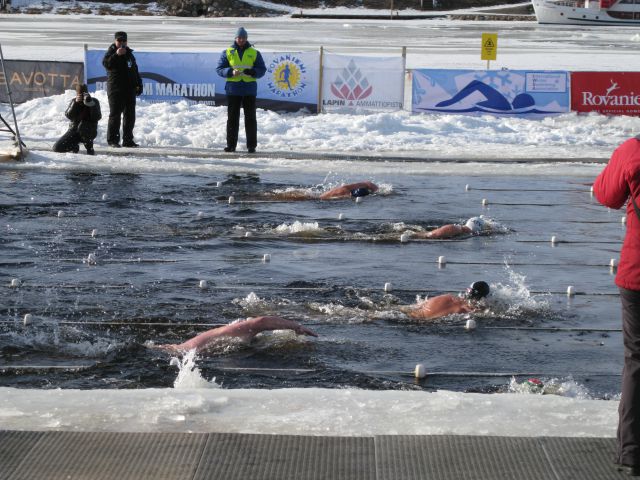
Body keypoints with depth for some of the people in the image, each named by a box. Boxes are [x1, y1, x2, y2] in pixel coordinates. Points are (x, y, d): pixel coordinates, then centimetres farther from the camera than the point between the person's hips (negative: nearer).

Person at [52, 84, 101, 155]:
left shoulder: (94, 101, -6)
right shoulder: (74, 101, 1)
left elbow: (97, 117, -20)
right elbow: (68, 116, -15)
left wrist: (91, 104, -29)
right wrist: (75, 103, -27)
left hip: (89, 132, -3)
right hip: (74, 130, 3)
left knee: (83, 125, -40)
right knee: (57, 148, -12)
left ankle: (90, 148, -18)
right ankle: (75, 146, 20)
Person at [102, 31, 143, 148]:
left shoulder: (129, 53, 18)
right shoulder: (111, 52, -2)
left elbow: (135, 70, 25)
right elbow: (106, 64, -22)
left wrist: (139, 84, 20)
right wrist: (116, 55, -30)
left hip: (129, 89, 7)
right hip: (115, 89, -7)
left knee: (130, 116, 8)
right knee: (115, 115, -5)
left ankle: (128, 140, 14)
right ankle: (113, 140, -2)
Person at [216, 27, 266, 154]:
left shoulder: (254, 53, 8)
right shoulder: (227, 53, 7)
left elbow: (262, 69, 6)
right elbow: (219, 69, 4)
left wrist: (252, 72, -15)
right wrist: (231, 72, -15)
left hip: (249, 89, 0)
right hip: (233, 89, 0)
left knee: (250, 118, 0)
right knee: (232, 118, 3)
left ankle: (251, 145, 3)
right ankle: (231, 144, 8)